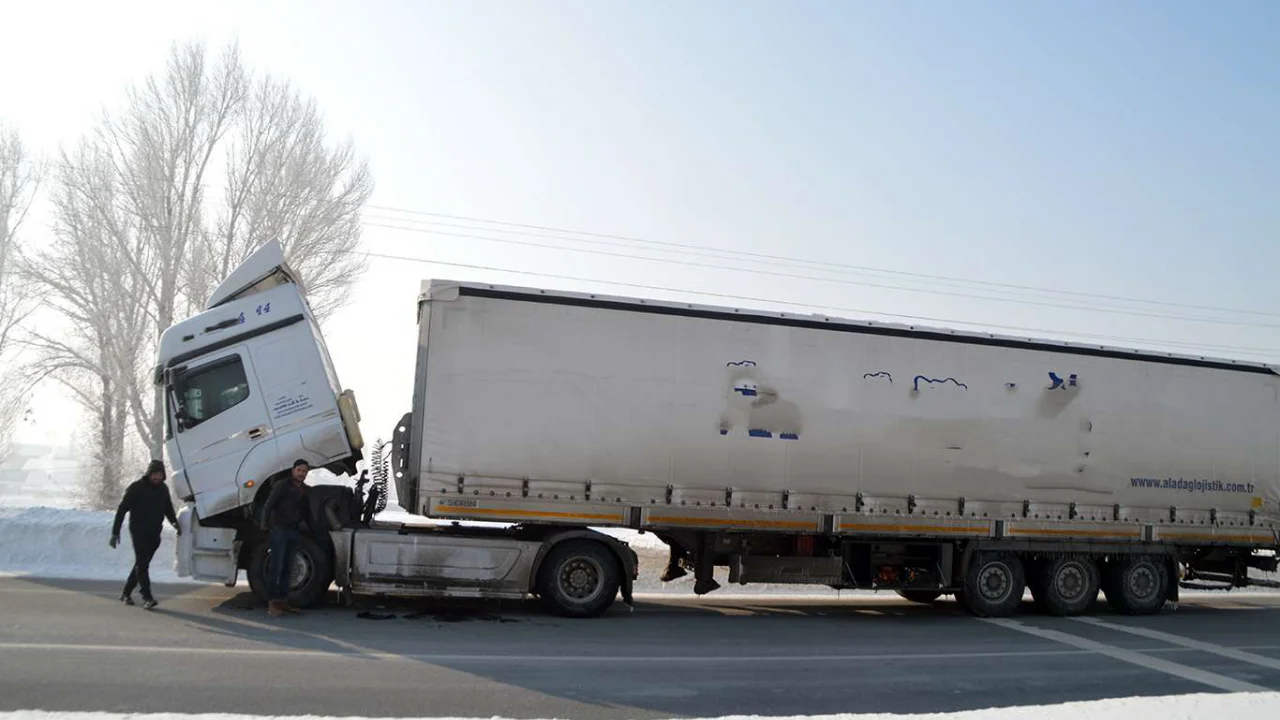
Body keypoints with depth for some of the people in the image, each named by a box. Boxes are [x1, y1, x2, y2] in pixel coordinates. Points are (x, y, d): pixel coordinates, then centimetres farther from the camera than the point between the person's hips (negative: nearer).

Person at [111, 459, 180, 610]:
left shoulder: (163, 489, 8)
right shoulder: (136, 487, -8)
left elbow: (168, 509, 20)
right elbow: (121, 510, -8)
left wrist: (174, 522, 1)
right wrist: (115, 532, -13)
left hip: (154, 533, 5)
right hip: (138, 531, -5)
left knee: (142, 564, 10)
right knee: (141, 563, -13)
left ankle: (126, 593, 23)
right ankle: (147, 597, -20)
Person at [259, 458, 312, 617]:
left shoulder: (305, 490, 12)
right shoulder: (282, 485, -7)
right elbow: (268, 506, -10)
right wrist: (265, 525, -17)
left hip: (294, 531, 7)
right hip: (279, 530, -7)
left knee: (287, 569, 10)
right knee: (276, 567, -8)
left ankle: (283, 601, 16)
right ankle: (272, 603, -6)